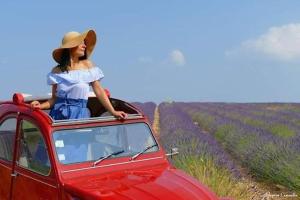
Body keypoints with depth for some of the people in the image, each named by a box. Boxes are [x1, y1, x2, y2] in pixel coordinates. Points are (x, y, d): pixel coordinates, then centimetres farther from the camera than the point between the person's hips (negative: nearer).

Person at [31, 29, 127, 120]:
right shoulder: (57, 71, 4)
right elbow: (54, 98, 8)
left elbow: (99, 91, 2)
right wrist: (41, 106, -11)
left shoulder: (87, 65, 3)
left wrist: (113, 112, -4)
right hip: (59, 114, 0)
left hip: (80, 114, 0)